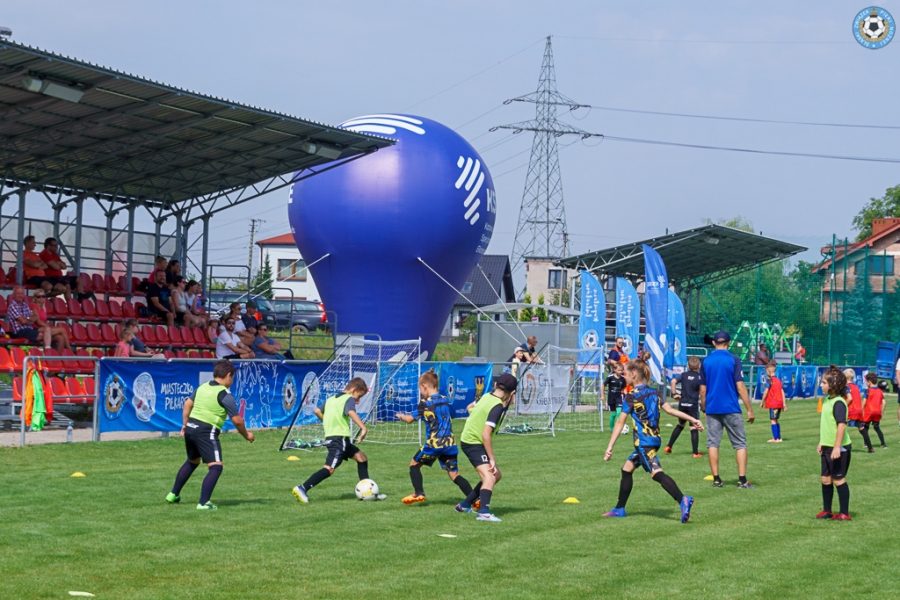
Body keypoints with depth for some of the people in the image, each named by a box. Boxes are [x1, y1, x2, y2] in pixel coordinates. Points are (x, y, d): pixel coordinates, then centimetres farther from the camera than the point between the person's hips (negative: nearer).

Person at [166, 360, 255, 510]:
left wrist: (185, 424, 30)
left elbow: (187, 404, 20)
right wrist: (246, 435, 6)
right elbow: (237, 420, -9)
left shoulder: (203, 387, 12)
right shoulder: (224, 395, -9)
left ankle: (173, 495, 38)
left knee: (192, 461, 28)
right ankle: (203, 503, -18)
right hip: (206, 431, -8)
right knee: (215, 467, -7)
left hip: (191, 428, 8)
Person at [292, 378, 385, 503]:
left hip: (330, 435, 10)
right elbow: (351, 412, -27)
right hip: (339, 437, -10)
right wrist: (363, 428, -37)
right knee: (329, 469, -15)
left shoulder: (332, 399, 19)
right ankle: (302, 489, -21)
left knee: (362, 458, 16)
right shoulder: (349, 399, -6)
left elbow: (318, 411, 22)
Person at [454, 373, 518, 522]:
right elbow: (486, 435, -26)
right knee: (489, 477, -23)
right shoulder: (498, 406, -21)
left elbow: (470, 407, 23)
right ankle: (484, 512, -40)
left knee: (496, 475, 19)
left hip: (468, 439, 9)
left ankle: (465, 504, 27)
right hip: (474, 443, -9)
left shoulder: (487, 396, 3)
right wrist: (492, 459, -21)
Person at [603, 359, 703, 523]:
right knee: (626, 469, 20)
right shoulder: (653, 393, 12)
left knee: (657, 473, -20)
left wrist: (610, 447, -12)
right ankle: (619, 509, 26)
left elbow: (620, 422, -11)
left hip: (643, 442, -9)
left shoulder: (632, 397, -9)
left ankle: (683, 500, -39)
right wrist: (693, 419, 4)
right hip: (654, 439, 9)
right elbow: (670, 409, 4)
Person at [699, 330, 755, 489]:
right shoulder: (733, 360, -5)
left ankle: (716, 479, 4)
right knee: (740, 444, 5)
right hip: (731, 409, -2)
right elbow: (740, 387, -9)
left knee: (712, 443, 7)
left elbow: (703, 389, 5)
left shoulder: (706, 362, 3)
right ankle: (742, 480, -2)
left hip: (712, 409, 2)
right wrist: (750, 410, -5)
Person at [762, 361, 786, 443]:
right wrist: (784, 404, 14)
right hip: (779, 403, 8)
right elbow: (782, 392, 12)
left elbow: (766, 392, -10)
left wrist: (763, 402, -2)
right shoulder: (779, 380, 13)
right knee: (775, 420, 17)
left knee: (773, 420, -6)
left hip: (773, 403, -8)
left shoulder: (770, 380, -10)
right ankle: (778, 438, 21)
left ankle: (776, 438, -12)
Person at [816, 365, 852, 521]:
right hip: (827, 447, 9)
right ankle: (826, 511, 25)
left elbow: (842, 424, -26)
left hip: (839, 448, -9)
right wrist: (821, 442, 20)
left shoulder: (839, 403, -20)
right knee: (826, 479, 14)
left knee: (838, 479, 0)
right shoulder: (827, 400, 9)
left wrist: (837, 447, -28)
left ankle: (844, 513, 10)